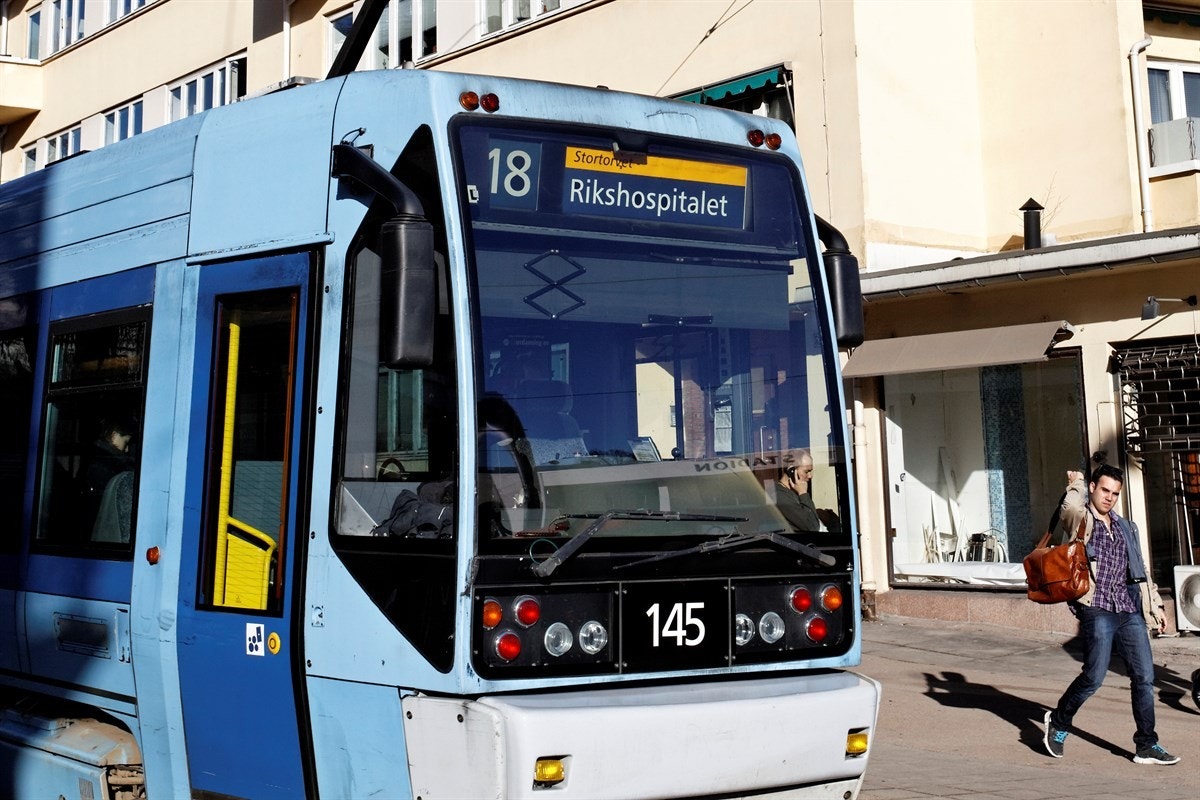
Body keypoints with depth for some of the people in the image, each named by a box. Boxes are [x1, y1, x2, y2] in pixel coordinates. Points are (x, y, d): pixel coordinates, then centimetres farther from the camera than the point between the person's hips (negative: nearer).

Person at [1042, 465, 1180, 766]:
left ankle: (1146, 745, 12)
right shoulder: (1081, 521, 0)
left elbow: (1140, 569, 25)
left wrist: (1155, 604, 21)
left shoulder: (1126, 527, 20)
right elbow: (1072, 509, -26)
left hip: (1130, 610, 6)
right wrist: (1075, 484, -7)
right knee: (1094, 676, -10)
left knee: (1144, 675, 2)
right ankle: (1058, 721, 13)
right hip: (1097, 609, -6)